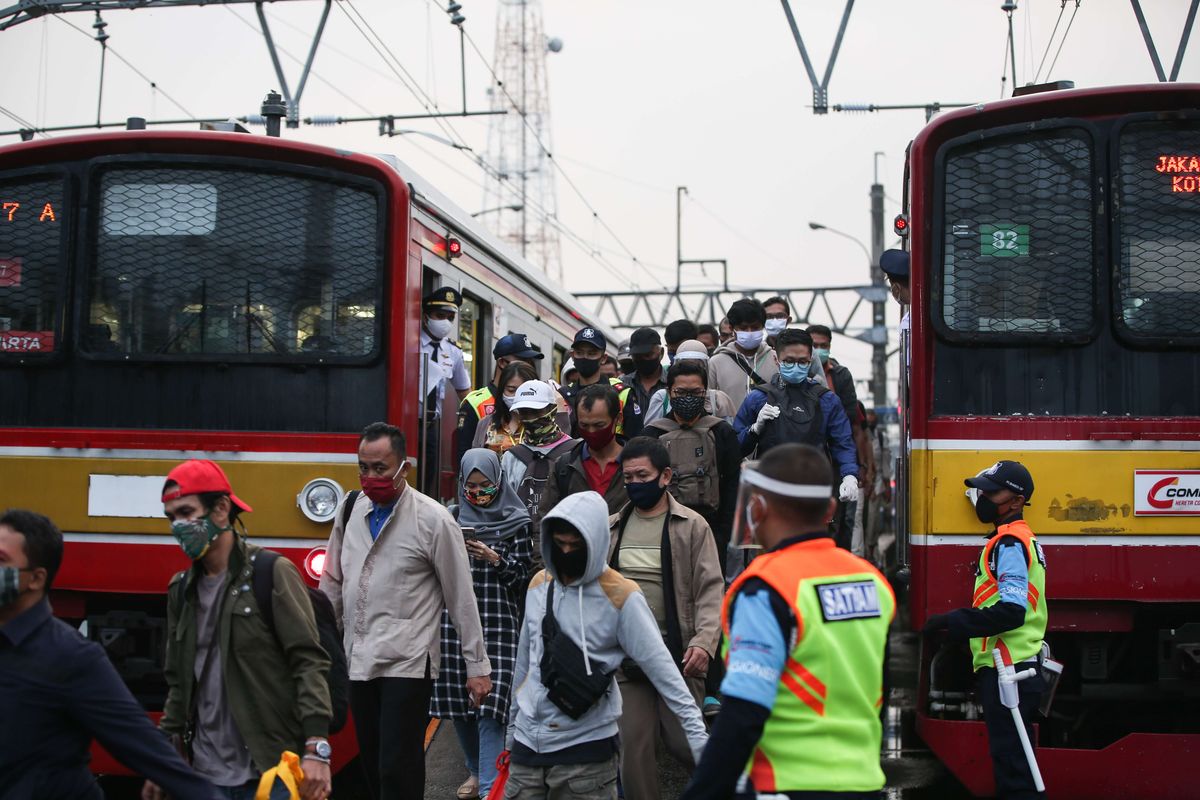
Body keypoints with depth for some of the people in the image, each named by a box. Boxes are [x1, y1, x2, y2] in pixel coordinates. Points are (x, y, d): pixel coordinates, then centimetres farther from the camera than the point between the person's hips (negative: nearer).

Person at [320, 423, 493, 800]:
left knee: (398, 769, -6)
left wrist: (477, 666, -5)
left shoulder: (433, 519, -10)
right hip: (358, 662, 6)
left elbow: (461, 598, -6)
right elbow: (332, 583, 17)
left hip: (407, 665, -6)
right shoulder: (351, 511, 6)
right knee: (372, 765, 14)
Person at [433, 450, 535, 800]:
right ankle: (476, 770, 28)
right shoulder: (451, 518, 9)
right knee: (457, 700, 7)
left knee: (490, 704, -11)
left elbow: (524, 575, 1)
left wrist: (496, 560, -14)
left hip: (498, 624, -3)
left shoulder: (515, 522, 2)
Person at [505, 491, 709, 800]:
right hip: (528, 743, 5)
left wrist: (695, 730, -20)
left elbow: (661, 666, -14)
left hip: (586, 750, -5)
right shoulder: (539, 584, 6)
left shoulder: (621, 597, -11)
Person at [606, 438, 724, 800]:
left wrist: (704, 641, -19)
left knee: (684, 742, -2)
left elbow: (710, 590, -6)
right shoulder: (611, 528, 11)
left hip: (677, 655, -3)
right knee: (633, 748, 3)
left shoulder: (692, 526, -1)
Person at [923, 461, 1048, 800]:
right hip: (1013, 670, 11)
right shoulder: (1022, 539, 18)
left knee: (1013, 771, -7)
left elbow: (1011, 610, -24)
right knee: (1014, 762, 16)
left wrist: (951, 621, -18)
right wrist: (955, 625, 17)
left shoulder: (1009, 543, -14)